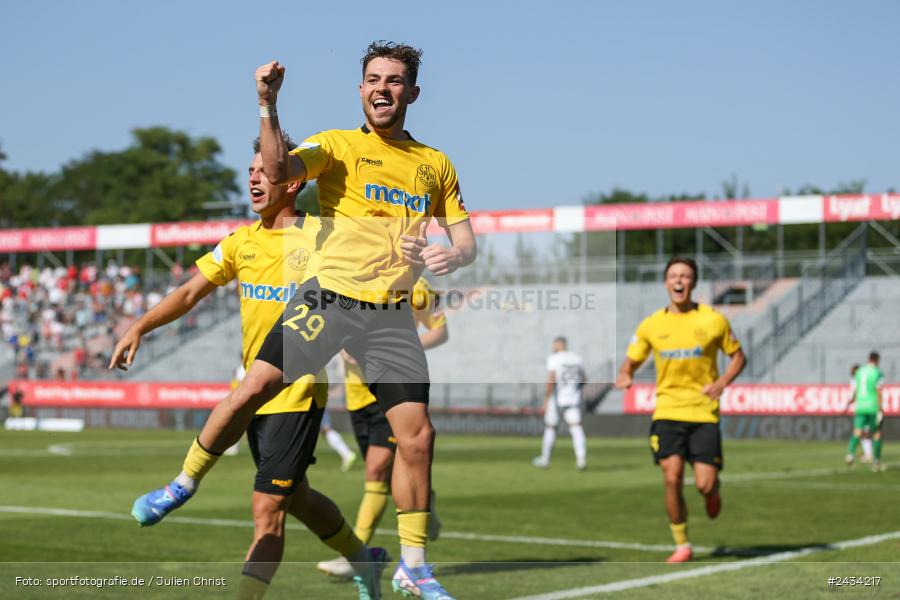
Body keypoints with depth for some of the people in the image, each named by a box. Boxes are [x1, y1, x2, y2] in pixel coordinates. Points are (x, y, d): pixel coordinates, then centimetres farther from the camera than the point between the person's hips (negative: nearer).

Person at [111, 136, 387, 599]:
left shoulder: (320, 237, -10)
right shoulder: (242, 242, 7)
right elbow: (190, 292, 7)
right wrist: (140, 327, -5)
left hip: (298, 393, -7)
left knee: (267, 510, -10)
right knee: (296, 499, 21)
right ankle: (364, 561, 43)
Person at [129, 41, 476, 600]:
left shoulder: (436, 164, 13)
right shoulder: (338, 145, 3)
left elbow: (466, 240, 14)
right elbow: (279, 170, -15)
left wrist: (453, 256, -9)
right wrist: (268, 106, -28)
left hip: (392, 315, 2)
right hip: (327, 297, -2)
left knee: (418, 436, -4)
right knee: (253, 390, -11)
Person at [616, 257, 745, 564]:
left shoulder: (713, 320, 0)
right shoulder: (651, 325, 4)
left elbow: (738, 356, 10)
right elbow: (630, 363, 12)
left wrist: (721, 383, -8)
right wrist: (624, 377, -13)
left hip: (704, 413, -1)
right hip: (667, 411, 1)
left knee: (704, 484, -8)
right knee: (672, 478, -12)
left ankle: (713, 492, 32)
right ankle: (682, 545, 6)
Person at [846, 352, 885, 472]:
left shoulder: (859, 372, 11)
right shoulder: (878, 373, -5)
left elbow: (854, 391, 12)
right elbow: (878, 392, -13)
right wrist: (880, 410, -13)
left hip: (860, 406, 4)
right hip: (873, 407, -4)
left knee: (857, 432, -6)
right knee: (877, 433, 10)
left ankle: (851, 453, -34)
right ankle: (876, 462, 10)